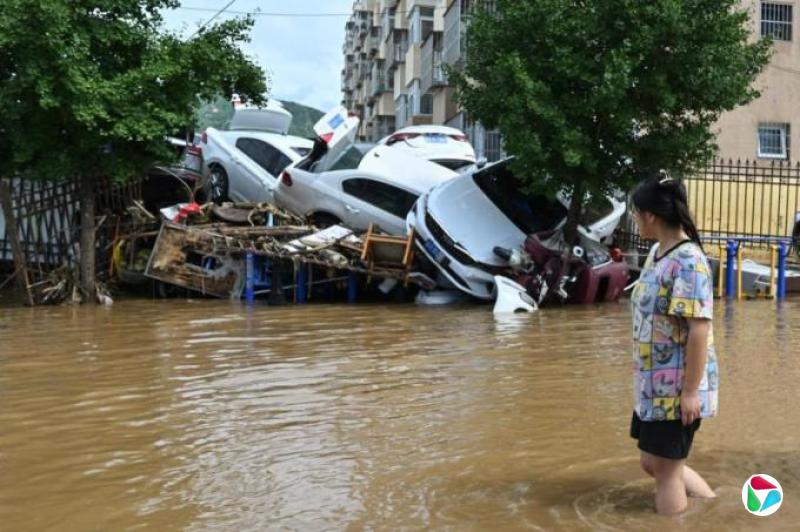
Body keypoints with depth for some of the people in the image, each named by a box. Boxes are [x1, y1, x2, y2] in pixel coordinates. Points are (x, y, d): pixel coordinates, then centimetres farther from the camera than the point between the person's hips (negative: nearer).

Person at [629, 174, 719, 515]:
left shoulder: (688, 261, -21)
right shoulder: (657, 253, 7)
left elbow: (699, 328, -23)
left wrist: (691, 391, -22)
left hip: (677, 388, -9)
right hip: (653, 385, 9)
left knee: (665, 469, 3)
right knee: (651, 463, 18)